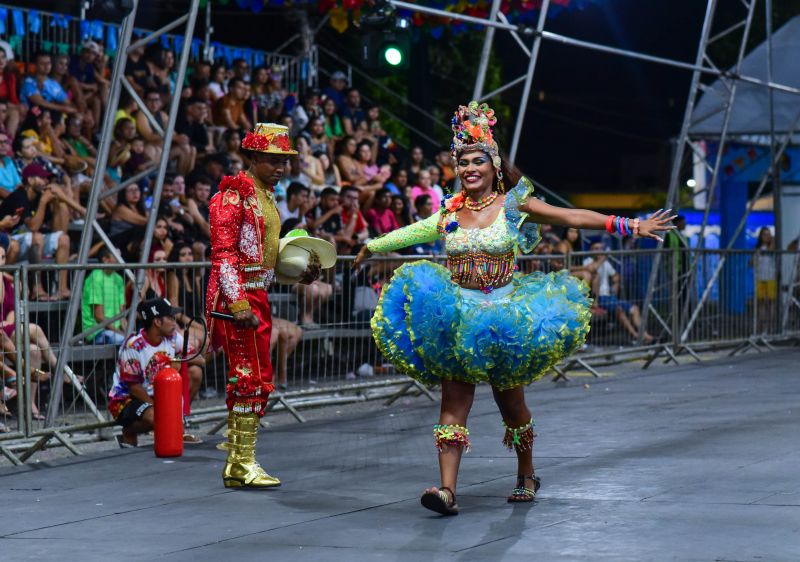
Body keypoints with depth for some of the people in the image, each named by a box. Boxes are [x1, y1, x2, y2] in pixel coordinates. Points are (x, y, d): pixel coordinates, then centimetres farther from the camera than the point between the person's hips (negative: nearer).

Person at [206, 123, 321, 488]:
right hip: (237, 297, -10)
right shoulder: (234, 195, -11)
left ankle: (235, 464, 16)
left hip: (257, 297, 10)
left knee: (244, 380, 11)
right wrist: (238, 303, -24)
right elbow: (223, 254, -17)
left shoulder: (266, 197, 18)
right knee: (254, 378, -11)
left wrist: (300, 272, 10)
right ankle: (244, 464, -6)